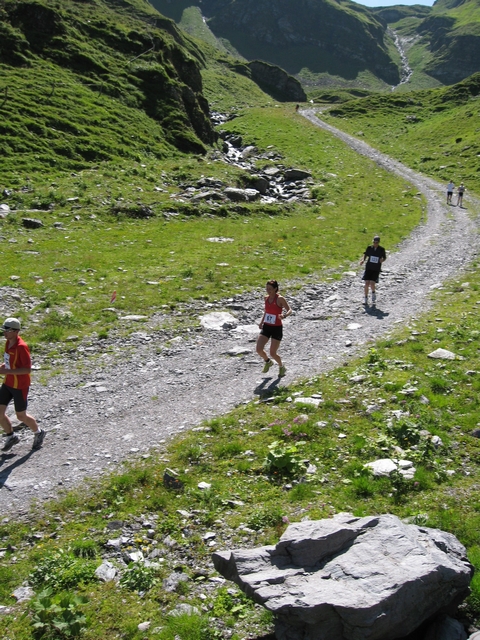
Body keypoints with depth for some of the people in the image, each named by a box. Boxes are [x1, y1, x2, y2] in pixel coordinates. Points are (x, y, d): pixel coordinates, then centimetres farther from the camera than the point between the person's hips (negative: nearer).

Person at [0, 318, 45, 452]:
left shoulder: (21, 347, -23)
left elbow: (27, 369, -26)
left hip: (20, 386, -7)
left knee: (21, 416, 7)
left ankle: (38, 433, 33)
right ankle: (11, 436, 27)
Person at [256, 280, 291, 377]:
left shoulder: (280, 299, -13)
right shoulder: (266, 298, 5)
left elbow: (289, 310, -14)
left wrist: (284, 315, -35)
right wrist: (262, 321, 14)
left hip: (277, 328, -5)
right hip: (266, 327, 5)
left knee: (273, 353, -4)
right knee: (259, 349, -8)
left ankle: (282, 367, 27)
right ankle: (268, 361, 24)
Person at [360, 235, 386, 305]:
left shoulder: (381, 249, -4)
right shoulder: (369, 248, -1)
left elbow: (384, 257, 9)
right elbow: (365, 254, 13)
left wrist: (382, 260, -13)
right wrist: (363, 260, -6)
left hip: (376, 269, -2)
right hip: (368, 268, 2)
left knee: (372, 283, -13)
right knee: (367, 283, -4)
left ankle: (373, 293, 20)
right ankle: (366, 298, 10)